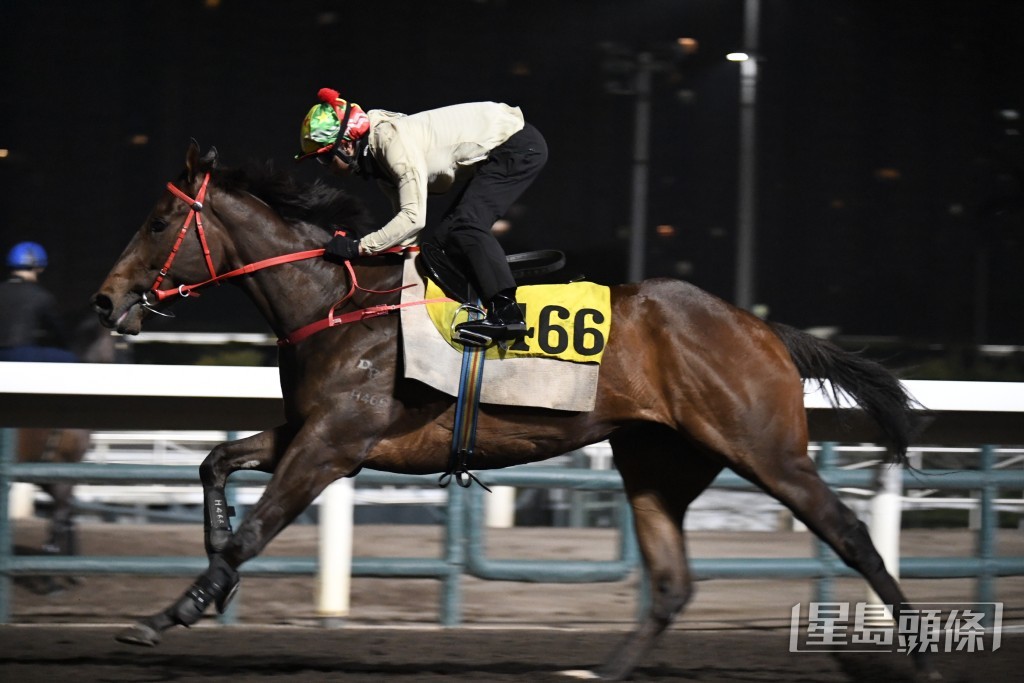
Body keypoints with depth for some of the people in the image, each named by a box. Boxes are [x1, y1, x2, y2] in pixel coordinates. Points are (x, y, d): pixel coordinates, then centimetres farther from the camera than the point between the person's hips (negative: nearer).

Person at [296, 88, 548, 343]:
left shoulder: (394, 141, -26)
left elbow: (414, 217, -31)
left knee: (467, 224, -23)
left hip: (519, 146, -10)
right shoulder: (375, 158, 4)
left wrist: (359, 247, -30)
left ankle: (506, 312, -28)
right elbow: (406, 217, 8)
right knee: (442, 235, 6)